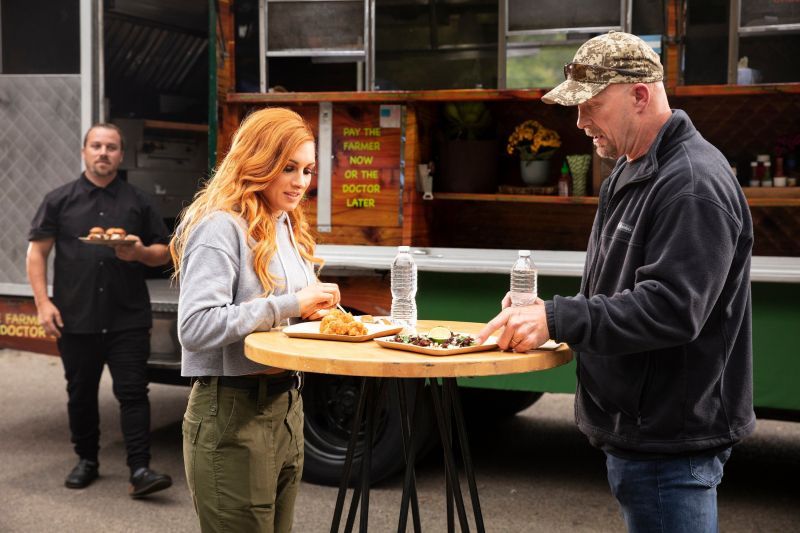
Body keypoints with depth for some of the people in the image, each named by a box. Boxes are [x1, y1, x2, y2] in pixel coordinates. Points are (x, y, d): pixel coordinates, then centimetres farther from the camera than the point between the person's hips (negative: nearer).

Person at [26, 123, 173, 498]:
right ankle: (86, 460, 27)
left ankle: (140, 470, -6)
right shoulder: (59, 200, 7)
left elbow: (164, 253, 13)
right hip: (76, 319, 1)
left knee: (133, 392, -6)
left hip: (128, 319, 0)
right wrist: (43, 302, -7)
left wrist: (141, 253, -10)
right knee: (81, 393, 11)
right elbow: (37, 252, 4)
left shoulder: (137, 202, 10)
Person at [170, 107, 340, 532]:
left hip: (285, 406, 9)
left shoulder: (285, 226, 13)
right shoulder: (220, 226, -14)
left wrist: (313, 307, 1)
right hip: (233, 414, -9)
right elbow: (195, 327, -24)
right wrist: (289, 305, -23)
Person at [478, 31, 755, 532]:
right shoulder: (630, 173, 14)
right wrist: (543, 312, 4)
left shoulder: (693, 183, -19)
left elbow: (671, 309, -27)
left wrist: (558, 319, -27)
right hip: (635, 431, 10)